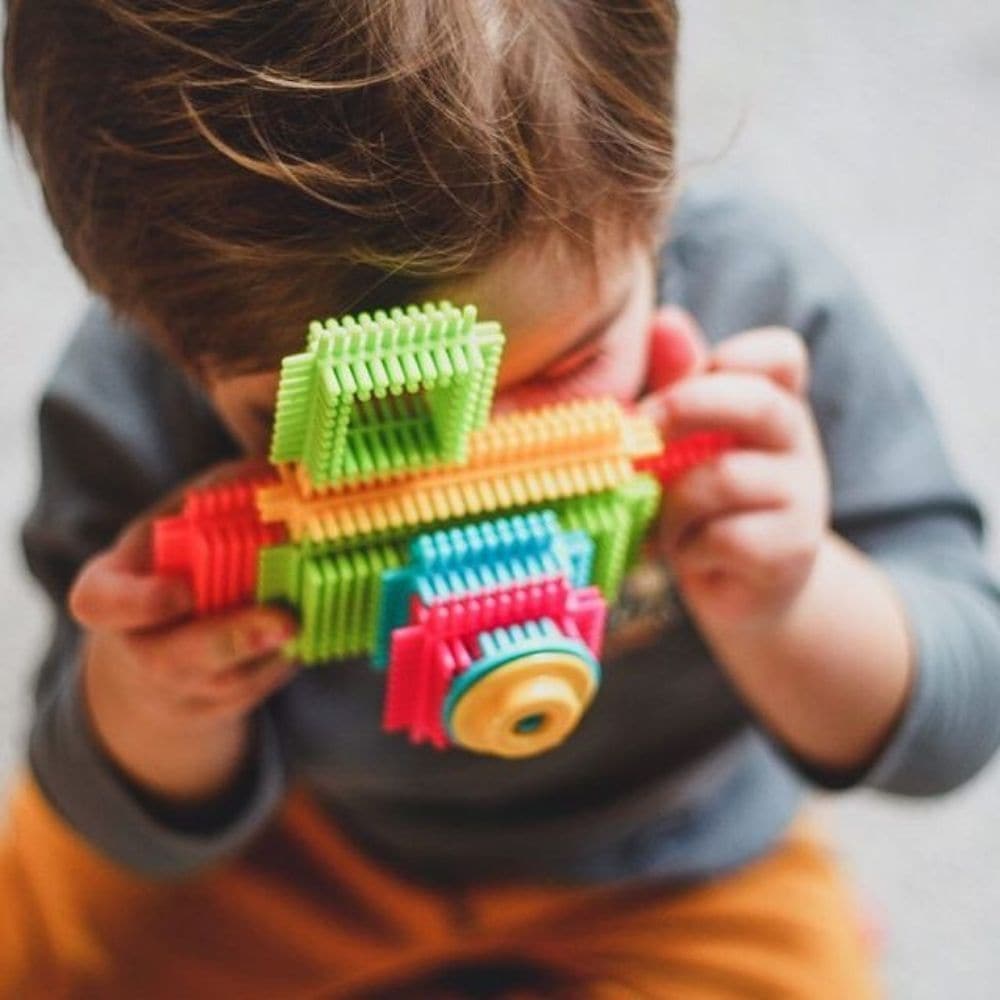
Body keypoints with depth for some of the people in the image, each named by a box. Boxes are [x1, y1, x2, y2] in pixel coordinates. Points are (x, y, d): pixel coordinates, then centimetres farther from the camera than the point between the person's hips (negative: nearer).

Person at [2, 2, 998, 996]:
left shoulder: (759, 307, -31)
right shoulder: (131, 405, -28)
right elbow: (148, 831, -15)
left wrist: (788, 608, -42)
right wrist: (146, 704, -39)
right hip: (296, 850, 1)